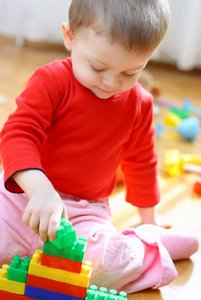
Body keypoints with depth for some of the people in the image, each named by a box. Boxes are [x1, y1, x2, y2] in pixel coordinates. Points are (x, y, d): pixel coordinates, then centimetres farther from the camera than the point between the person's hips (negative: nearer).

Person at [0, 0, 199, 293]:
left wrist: (149, 219, 25)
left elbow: (140, 162, 18)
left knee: (108, 265, -28)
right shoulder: (51, 81, -13)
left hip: (87, 211, 1)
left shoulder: (139, 105, 1)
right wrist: (40, 189, -42)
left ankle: (149, 242, 6)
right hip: (25, 193, 0)